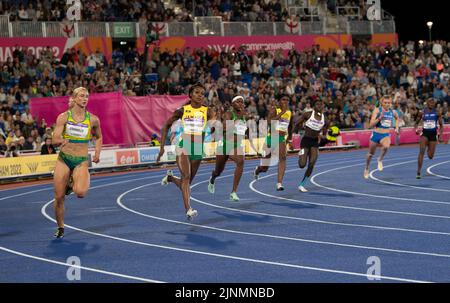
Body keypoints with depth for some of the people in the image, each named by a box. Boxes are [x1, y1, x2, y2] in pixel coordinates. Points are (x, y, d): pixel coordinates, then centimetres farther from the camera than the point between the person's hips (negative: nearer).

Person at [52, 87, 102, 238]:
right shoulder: (63, 117, -3)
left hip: (82, 161, 0)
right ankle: (60, 228, 24)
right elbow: (54, 139, -9)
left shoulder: (93, 119, -1)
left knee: (81, 193, -26)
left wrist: (97, 153, 5)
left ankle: (72, 185, 12)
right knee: (59, 197, 1)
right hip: (64, 159, 0)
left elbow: (99, 137, 18)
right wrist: (62, 141, -31)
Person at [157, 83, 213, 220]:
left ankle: (170, 177, 43)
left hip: (198, 147, 2)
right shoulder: (182, 110, 2)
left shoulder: (206, 111, 3)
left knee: (187, 182, 11)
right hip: (183, 146, -2)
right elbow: (167, 125, 9)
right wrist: (162, 146, 4)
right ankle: (188, 209, -25)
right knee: (186, 176, -21)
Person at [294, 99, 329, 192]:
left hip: (315, 142, 3)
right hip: (306, 140, -3)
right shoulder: (308, 115, -6)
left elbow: (324, 136, 11)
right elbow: (297, 125, 1)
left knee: (311, 165, -10)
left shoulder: (325, 120, 3)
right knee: (302, 165, -10)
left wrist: (321, 136, -11)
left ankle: (302, 185, 4)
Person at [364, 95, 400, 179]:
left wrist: (397, 127, 15)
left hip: (386, 135, 1)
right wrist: (380, 118, -26)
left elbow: (397, 118, 28)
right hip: (376, 134, -1)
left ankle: (380, 160, -3)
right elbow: (371, 125, -15)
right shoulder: (377, 110, -9)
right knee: (371, 154, 16)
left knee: (386, 146, -34)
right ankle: (366, 169, 44)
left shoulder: (392, 112, 1)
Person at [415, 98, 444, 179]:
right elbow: (416, 123, 12)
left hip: (433, 134, 1)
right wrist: (416, 129, -8)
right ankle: (419, 172, -17)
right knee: (422, 151, -20)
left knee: (430, 156, 4)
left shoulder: (437, 113, -1)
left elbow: (441, 125, 4)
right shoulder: (422, 113, -1)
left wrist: (440, 133, -12)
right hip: (425, 133, -1)